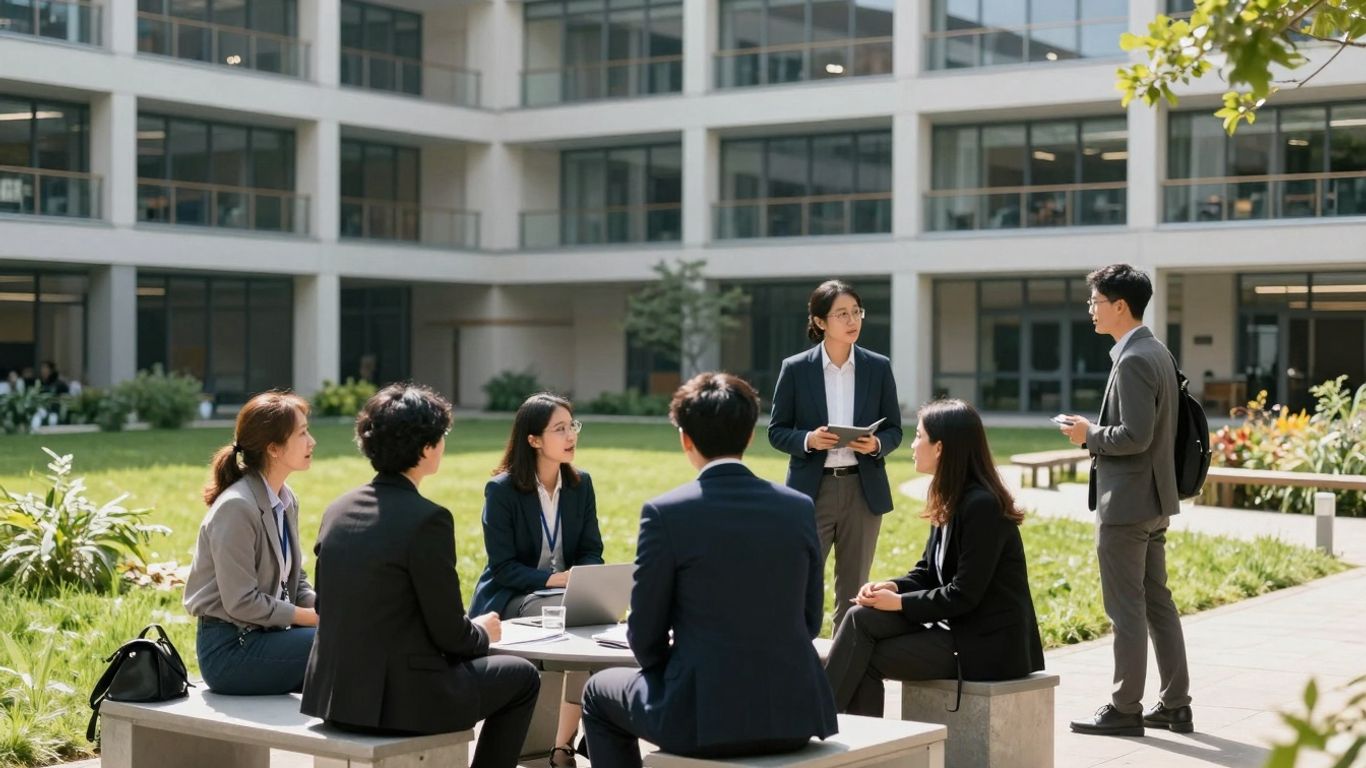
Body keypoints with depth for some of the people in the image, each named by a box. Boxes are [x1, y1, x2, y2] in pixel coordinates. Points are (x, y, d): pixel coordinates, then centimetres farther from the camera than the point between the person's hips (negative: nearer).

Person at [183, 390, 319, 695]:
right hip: (230, 650, -8)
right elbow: (242, 602, -20)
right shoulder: (236, 507, -17)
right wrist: (314, 617, -14)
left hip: (267, 633, 8)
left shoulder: (286, 501, 9)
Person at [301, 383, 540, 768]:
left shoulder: (337, 510, 4)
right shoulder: (428, 519, -17)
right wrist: (482, 632, 10)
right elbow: (450, 633, -14)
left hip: (334, 693, 7)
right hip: (400, 700, -7)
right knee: (523, 678, 16)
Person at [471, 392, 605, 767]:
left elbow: (592, 552, 6)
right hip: (510, 600, -4)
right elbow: (504, 567, -12)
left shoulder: (581, 484, 5)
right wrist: (555, 578, -26)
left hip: (566, 595, 4)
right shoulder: (501, 490, -9)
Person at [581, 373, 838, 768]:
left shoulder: (665, 512, -10)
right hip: (795, 714, 4)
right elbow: (810, 621, 10)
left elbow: (645, 637, -3)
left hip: (704, 718, -4)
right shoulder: (800, 508, 2)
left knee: (599, 693, 26)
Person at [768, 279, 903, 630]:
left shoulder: (878, 367, 4)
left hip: (864, 489, 2)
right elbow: (777, 431, 2)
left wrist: (877, 444, -14)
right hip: (812, 489, -2)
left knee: (854, 589, 9)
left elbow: (894, 429, 8)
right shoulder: (795, 369, -2)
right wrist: (807, 440, -18)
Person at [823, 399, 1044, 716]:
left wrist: (899, 602, -16)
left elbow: (963, 595, -20)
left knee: (867, 658, -14)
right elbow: (926, 572, 15)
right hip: (958, 627, 9)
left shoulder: (982, 506, -19)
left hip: (988, 647, -9)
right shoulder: (949, 501, 11)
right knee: (863, 618, -10)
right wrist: (892, 587, -5)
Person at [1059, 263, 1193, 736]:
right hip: (1154, 500, 10)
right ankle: (1175, 706, 19)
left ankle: (1124, 709, 5)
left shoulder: (1133, 360, -19)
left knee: (1126, 609, -2)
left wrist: (1090, 435, -10)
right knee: (1158, 602, 14)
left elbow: (1136, 435, -24)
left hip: (1126, 502, -10)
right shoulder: (1157, 352, 12)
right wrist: (1097, 437, 11)